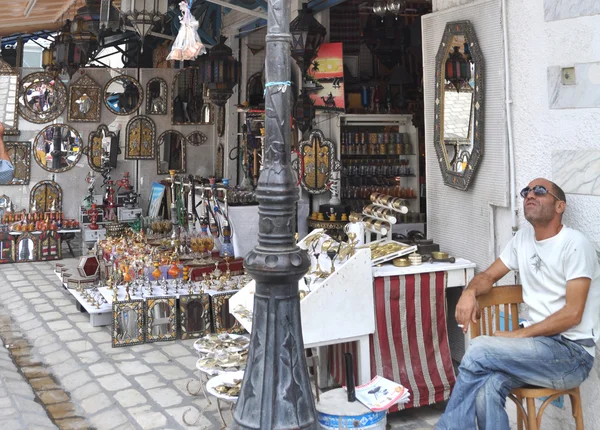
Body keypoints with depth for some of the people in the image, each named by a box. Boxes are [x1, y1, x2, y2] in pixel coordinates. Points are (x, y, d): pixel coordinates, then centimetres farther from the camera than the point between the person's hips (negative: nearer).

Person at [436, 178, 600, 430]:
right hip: (537, 342, 5)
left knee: (479, 351, -25)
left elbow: (572, 314, -16)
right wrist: (469, 292, -6)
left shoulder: (575, 245, -11)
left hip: (572, 351, -5)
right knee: (487, 389, -27)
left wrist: (518, 336, -17)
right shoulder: (523, 238, 11)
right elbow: (489, 276, 17)